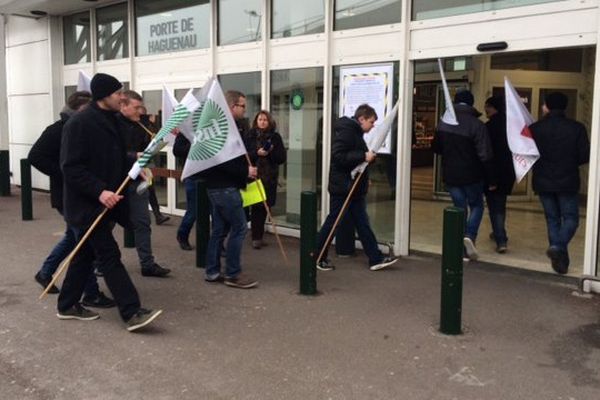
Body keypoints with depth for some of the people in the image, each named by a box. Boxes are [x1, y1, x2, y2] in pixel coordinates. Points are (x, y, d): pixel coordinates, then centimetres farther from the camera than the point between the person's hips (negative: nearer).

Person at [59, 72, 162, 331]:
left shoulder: (110, 121, 11)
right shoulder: (79, 123, -16)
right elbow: (71, 167, -21)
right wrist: (99, 191, -28)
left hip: (103, 202, 9)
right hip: (87, 204, -9)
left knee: (86, 255, 16)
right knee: (110, 256, -10)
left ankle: (68, 305, 28)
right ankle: (132, 313, -8)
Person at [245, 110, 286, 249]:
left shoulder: (275, 137, 7)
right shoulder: (249, 136, 3)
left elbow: (282, 158, 3)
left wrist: (271, 152, -14)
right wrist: (257, 153, -17)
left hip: (269, 177, 2)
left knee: (263, 208, 4)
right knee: (256, 207, -4)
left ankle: (257, 236, 17)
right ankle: (256, 237, 7)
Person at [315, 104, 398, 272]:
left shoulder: (356, 133, 16)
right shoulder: (346, 131, -15)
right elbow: (338, 156, -26)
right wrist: (363, 156, -25)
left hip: (355, 187, 10)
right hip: (342, 187, -10)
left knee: (362, 223, 9)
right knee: (332, 222, 1)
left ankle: (376, 259, 11)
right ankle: (317, 258, 14)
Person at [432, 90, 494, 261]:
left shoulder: (444, 123, 0)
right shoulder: (476, 125, -15)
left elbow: (436, 148, 13)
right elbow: (485, 155, -16)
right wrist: (491, 180, -9)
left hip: (450, 175, 4)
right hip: (472, 175, -3)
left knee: (460, 209, 13)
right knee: (476, 205, 17)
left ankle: (462, 250, 11)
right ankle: (470, 235, -8)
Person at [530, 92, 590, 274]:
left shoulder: (535, 128, -6)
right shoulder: (577, 128, -7)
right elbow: (585, 156, -6)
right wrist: (570, 163, 13)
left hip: (543, 182, 2)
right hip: (568, 182, -1)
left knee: (552, 219, 13)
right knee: (570, 218, 10)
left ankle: (560, 260, 15)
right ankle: (558, 247, -15)